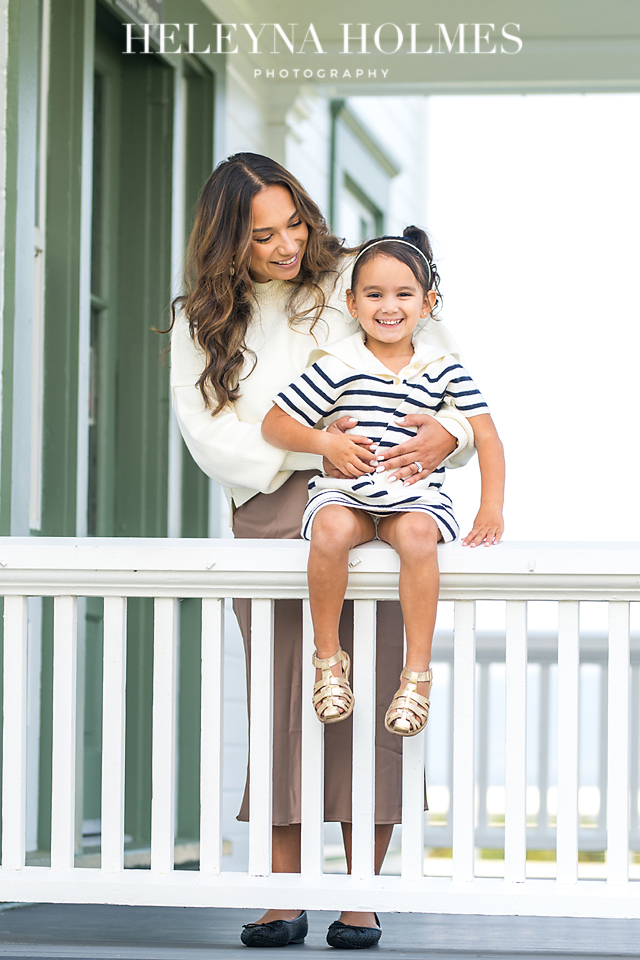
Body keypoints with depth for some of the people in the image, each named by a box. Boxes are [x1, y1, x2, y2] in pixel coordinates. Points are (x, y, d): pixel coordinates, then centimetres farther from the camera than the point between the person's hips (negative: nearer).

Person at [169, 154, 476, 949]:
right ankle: (283, 897, -4)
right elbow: (210, 438, -2)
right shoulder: (200, 322, 10)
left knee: (368, 693, -7)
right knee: (281, 693, -7)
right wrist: (314, 450, -15)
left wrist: (447, 435, -17)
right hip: (267, 512, 1)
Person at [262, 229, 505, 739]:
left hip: (416, 495, 1)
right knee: (332, 529, -35)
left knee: (416, 534, -34)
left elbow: (487, 436, 5)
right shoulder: (337, 365, -1)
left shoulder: (442, 368, 4)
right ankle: (328, 658, -15)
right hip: (344, 492, -1)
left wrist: (491, 508, -7)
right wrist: (325, 442, -15)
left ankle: (418, 673, -24)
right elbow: (274, 425, 3)